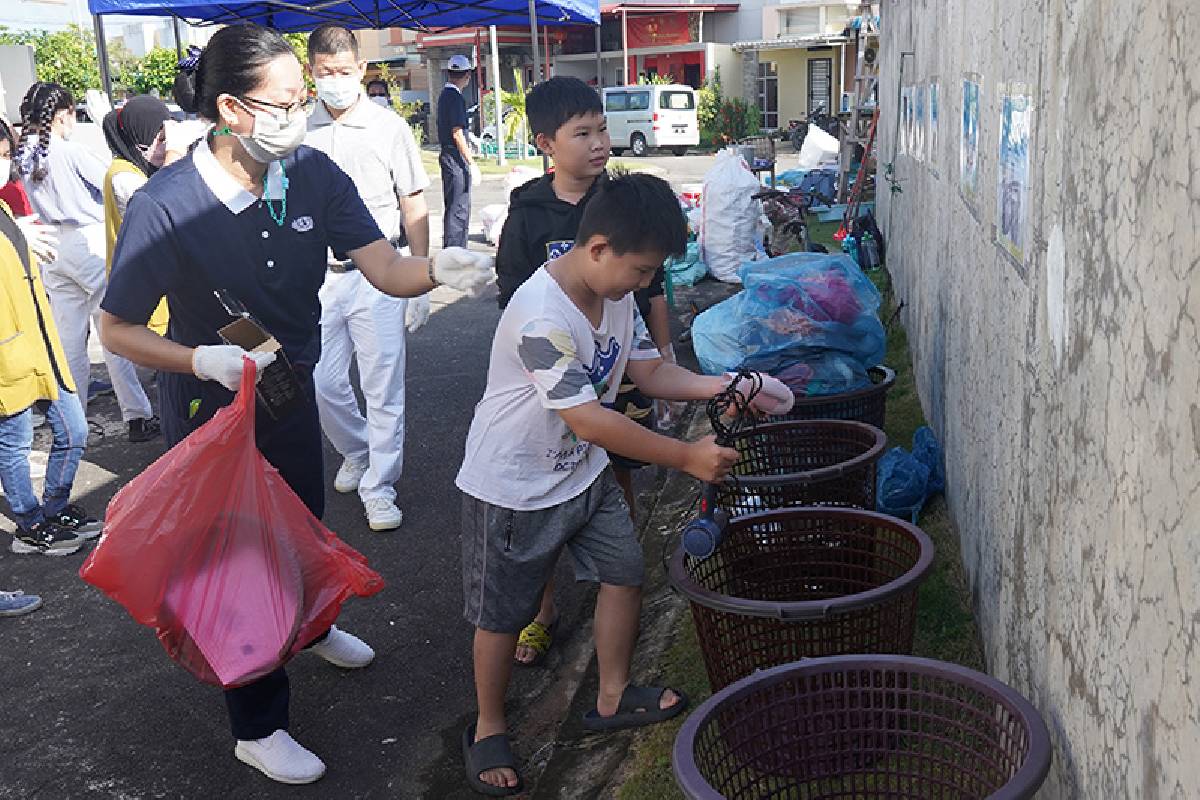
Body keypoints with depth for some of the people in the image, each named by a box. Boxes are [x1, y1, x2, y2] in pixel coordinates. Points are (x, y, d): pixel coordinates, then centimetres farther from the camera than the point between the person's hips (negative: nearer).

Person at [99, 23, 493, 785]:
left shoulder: (314, 174, -15)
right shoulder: (164, 206, -27)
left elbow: (386, 270, -18)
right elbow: (117, 329, -18)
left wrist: (438, 267, -39)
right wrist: (205, 359, -33)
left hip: (292, 387, 5)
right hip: (210, 406, -5)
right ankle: (258, 727, 28)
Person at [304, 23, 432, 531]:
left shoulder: (388, 127, -2)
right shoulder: (299, 129, 4)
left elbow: (414, 209, 1)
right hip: (317, 276, 3)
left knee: (383, 385, 0)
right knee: (324, 384, 9)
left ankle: (379, 489, 12)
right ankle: (357, 453, 36)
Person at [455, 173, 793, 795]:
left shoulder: (616, 294, -4)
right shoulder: (540, 316, -33)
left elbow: (651, 372, 3)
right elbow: (589, 420, -35)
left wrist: (723, 387, -15)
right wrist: (686, 457, -31)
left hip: (582, 470, 8)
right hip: (512, 487, -8)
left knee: (624, 571, 11)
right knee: (503, 613, 7)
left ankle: (613, 697, 32)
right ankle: (487, 730, 28)